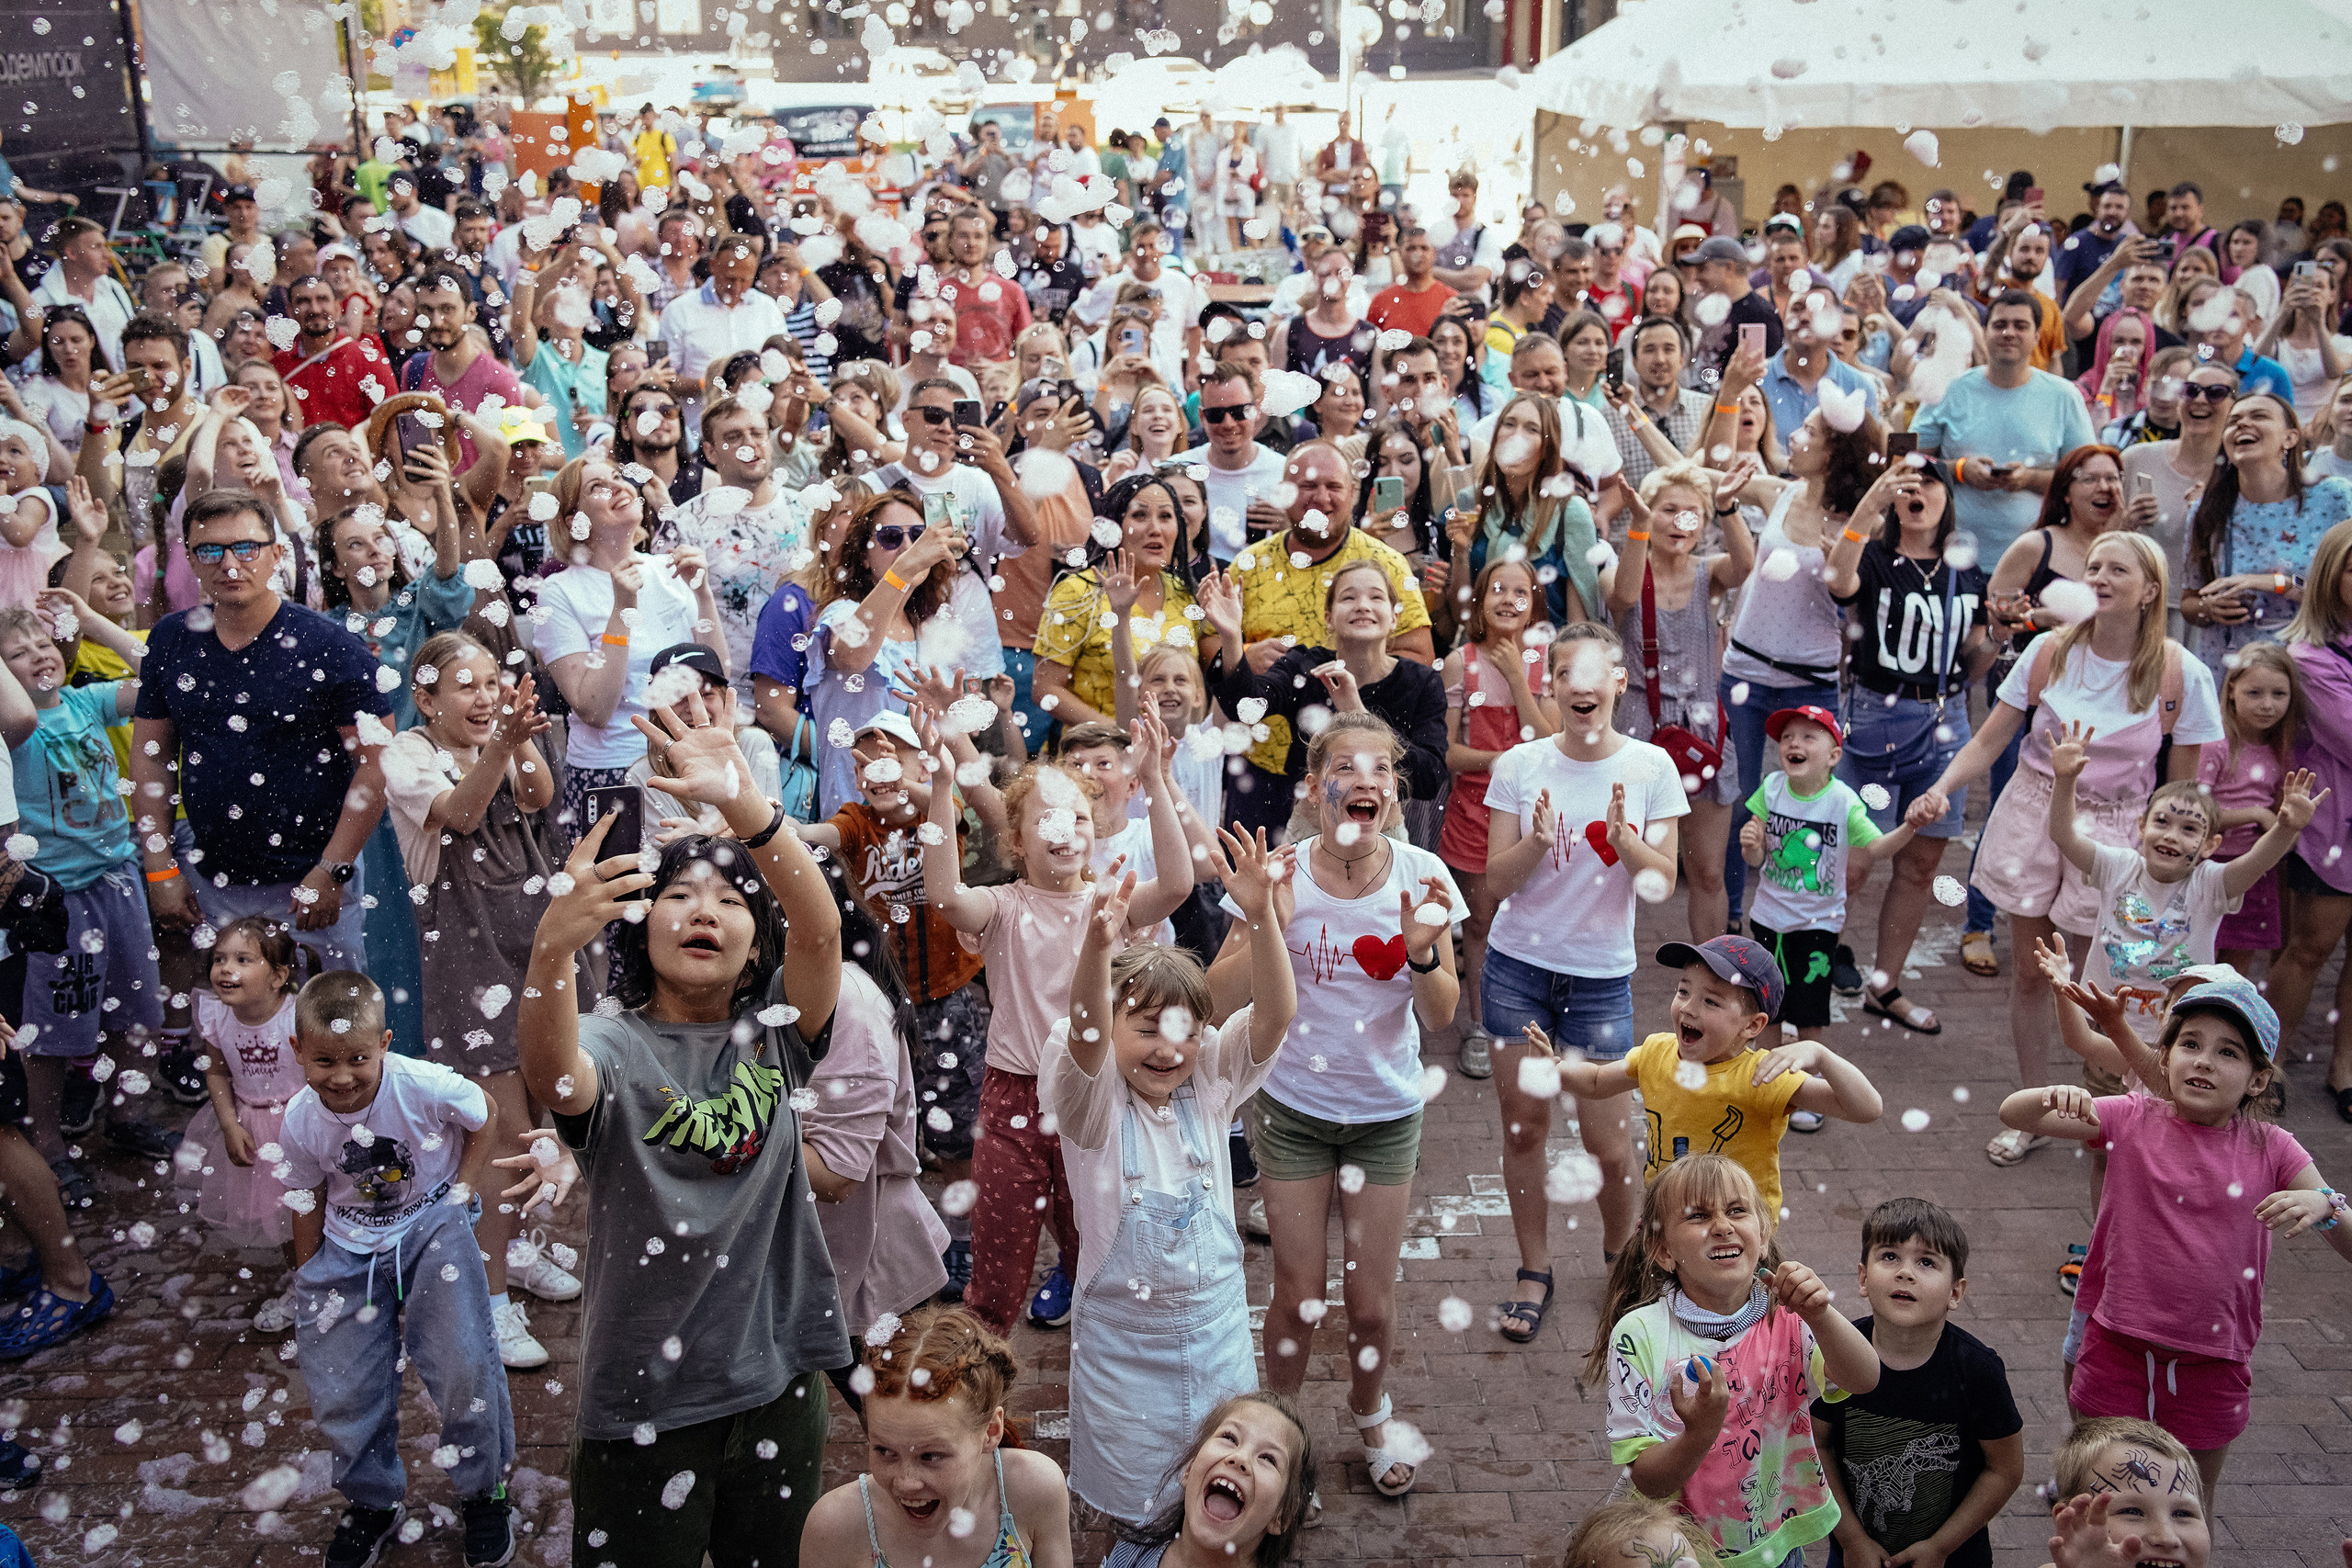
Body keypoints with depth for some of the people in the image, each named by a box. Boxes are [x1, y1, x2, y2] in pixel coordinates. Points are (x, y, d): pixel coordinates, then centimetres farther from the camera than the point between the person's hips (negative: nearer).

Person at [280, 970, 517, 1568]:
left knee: (463, 1367, -13)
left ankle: (484, 1493, 13)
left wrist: (461, 1194, -10)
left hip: (432, 1228, -3)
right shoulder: (300, 1122, -13)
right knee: (339, 1392, 3)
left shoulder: (424, 1086, -24)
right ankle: (373, 1503, 32)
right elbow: (309, 1202, 3)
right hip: (349, 1247, 3)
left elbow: (486, 1118, -4)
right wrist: (310, 1282, 8)